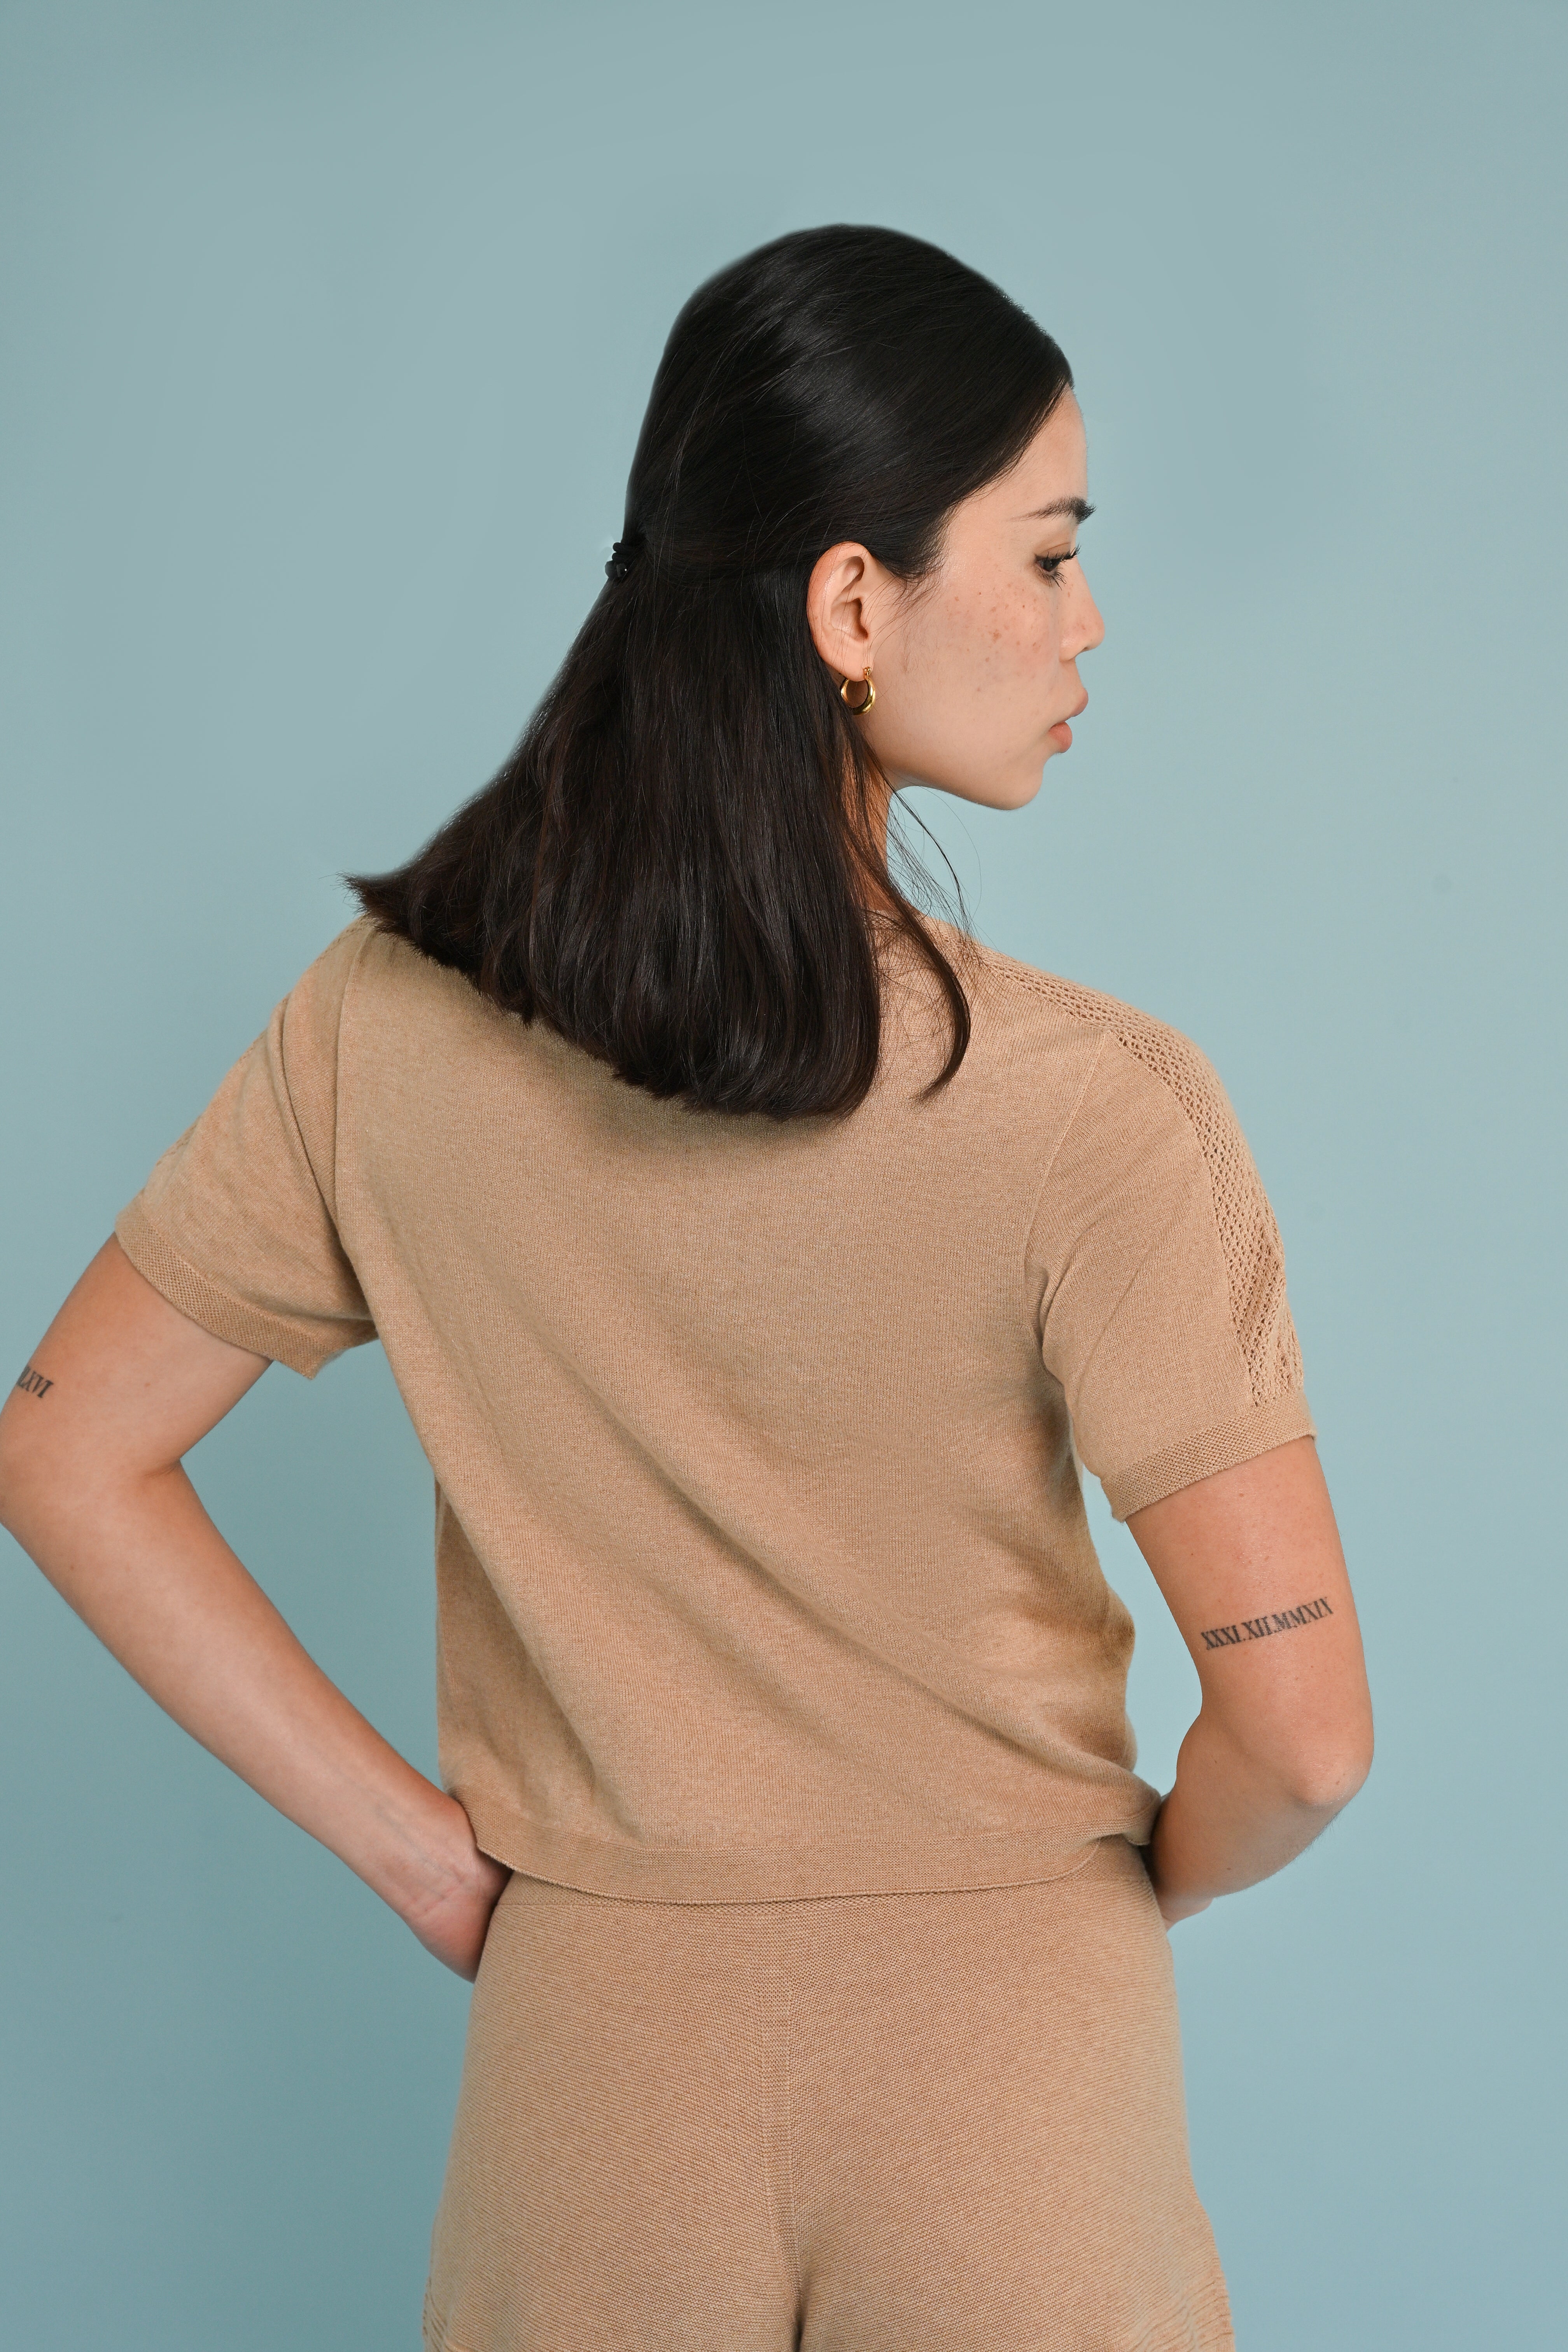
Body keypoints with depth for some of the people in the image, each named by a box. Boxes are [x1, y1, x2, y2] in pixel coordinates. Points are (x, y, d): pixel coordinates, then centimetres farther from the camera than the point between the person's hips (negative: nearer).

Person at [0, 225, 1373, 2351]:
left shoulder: (389, 1027, -11)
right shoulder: (1094, 1112, -22)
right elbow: (1300, 1729, -21)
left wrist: (425, 1854, 0)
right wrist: (1140, 1887, 1)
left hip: (599, 2053, 2)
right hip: (1010, 2078, -2)